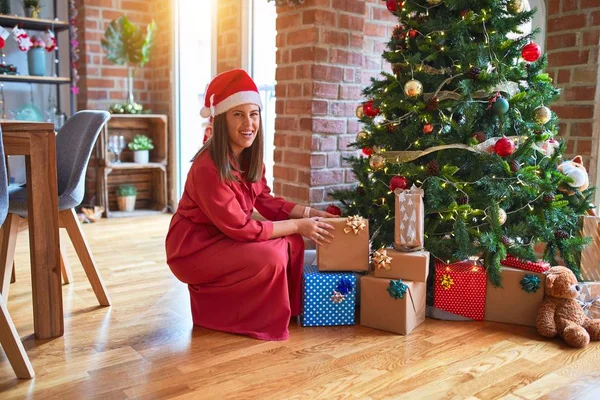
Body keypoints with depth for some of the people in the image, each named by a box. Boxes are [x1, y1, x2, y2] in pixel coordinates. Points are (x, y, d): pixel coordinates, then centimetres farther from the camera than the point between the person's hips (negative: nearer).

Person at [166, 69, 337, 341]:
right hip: (194, 248, -8)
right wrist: (298, 225, -22)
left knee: (291, 243, -6)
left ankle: (287, 308, 11)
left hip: (225, 238, 8)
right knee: (270, 257, -24)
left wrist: (309, 213, -6)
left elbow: (266, 201, 5)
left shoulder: (249, 157, -3)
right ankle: (213, 310, -1)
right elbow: (239, 228, -27)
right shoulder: (209, 167, -29)